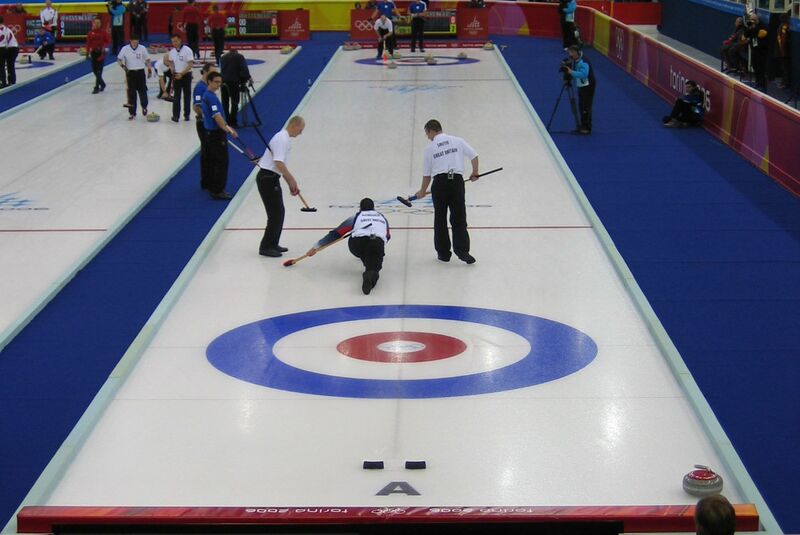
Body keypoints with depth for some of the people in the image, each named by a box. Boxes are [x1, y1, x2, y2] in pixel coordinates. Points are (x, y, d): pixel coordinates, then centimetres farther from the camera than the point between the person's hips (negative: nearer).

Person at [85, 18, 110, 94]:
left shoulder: (103, 32, -4)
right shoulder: (90, 33, 3)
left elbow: (108, 41, -2)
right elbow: (88, 43, 6)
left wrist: (103, 47, -18)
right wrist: (87, 52, 3)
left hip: (101, 52, -4)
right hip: (93, 52, 4)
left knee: (99, 70, -7)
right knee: (94, 69, 7)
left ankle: (97, 87, -4)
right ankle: (102, 84, 27)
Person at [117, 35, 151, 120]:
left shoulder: (142, 48, -2)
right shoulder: (125, 49, -4)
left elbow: (147, 60, 8)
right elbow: (119, 59, 2)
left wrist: (149, 70, 6)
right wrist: (123, 66, -14)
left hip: (140, 72, 0)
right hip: (130, 72, 0)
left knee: (142, 91, 2)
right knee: (131, 93, -1)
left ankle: (144, 106, 31)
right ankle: (132, 113, 4)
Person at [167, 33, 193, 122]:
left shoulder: (187, 50, -13)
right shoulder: (172, 51, 4)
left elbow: (190, 64, -16)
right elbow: (170, 62, 21)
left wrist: (181, 74, -20)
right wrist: (172, 69, 2)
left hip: (186, 75, -4)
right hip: (176, 76, 4)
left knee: (187, 96, 3)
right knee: (176, 96, 2)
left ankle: (186, 115, 10)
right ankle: (175, 116, 3)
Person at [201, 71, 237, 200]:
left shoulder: (207, 95, 12)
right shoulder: (211, 97, -19)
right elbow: (217, 116, -25)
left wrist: (226, 127, 24)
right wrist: (229, 130, -22)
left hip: (211, 132, 10)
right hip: (216, 133, -10)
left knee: (213, 161, 15)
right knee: (222, 162, -6)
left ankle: (212, 188, 22)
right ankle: (218, 191, -4)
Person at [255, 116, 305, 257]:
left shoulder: (284, 138, 16)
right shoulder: (282, 139, -16)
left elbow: (281, 165, 23)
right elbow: (278, 163, -25)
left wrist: (290, 184, 22)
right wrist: (292, 180, -16)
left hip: (270, 178, 10)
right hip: (267, 178, -10)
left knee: (279, 212, 15)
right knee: (276, 213, -7)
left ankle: (272, 244, 23)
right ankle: (266, 247, -2)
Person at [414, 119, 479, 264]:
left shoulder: (429, 148, 6)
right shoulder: (457, 141, 9)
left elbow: (427, 174, 10)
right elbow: (474, 156, 8)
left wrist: (423, 191, 25)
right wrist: (475, 173, 25)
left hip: (439, 182, -1)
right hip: (457, 180, 1)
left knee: (440, 219, 10)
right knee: (459, 218, 4)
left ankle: (443, 253, 14)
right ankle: (462, 250, -9)